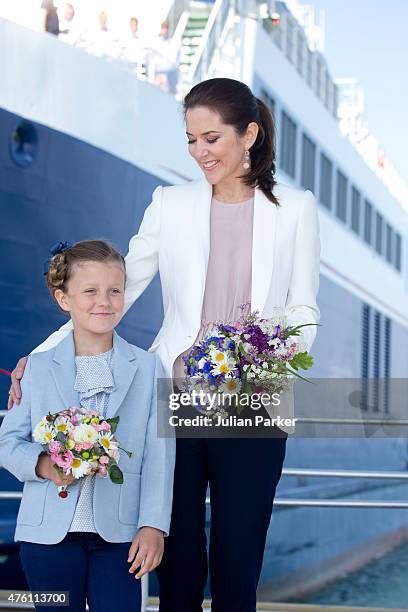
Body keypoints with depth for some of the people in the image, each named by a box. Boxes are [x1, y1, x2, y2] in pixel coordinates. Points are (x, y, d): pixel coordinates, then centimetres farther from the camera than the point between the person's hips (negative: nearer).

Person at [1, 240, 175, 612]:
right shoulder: (39, 368, 5)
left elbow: (158, 454, 0)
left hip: (120, 532, 0)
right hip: (49, 531, 0)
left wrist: (153, 525, -8)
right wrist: (42, 465, -16)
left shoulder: (148, 368, 5)